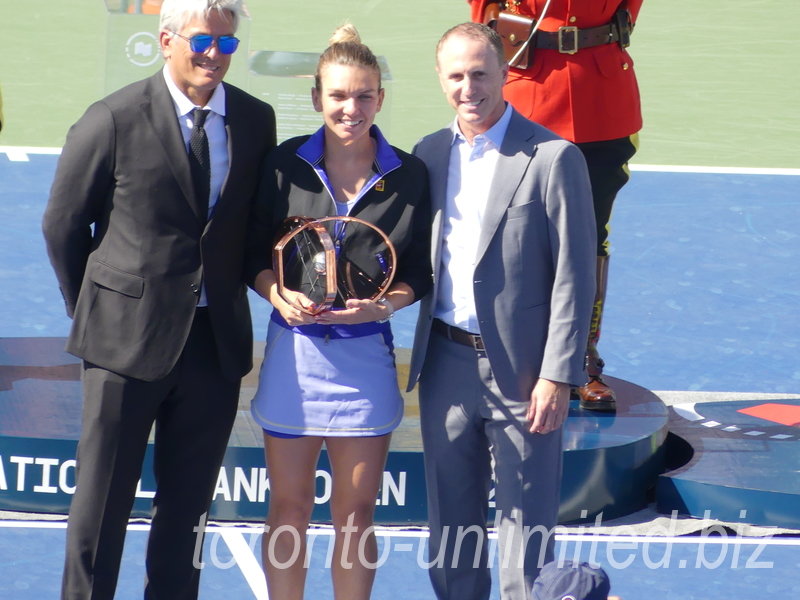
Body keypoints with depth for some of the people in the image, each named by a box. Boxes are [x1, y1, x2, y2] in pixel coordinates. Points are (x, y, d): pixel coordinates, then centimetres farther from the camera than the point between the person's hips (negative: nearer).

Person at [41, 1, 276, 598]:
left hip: (217, 342, 4)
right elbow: (63, 224, 2)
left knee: (189, 504, 11)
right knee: (102, 499, 3)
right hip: (128, 340, -3)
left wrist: (231, 296, 7)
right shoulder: (113, 120, -8)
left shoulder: (256, 120, 4)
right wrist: (91, 311, 6)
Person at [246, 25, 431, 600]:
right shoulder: (286, 164, 0)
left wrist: (385, 303, -16)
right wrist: (278, 293, -16)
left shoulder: (409, 175, 0)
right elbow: (254, 253, 4)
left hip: (366, 354, 0)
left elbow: (421, 271, 4)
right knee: (289, 508, 7)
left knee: (356, 514, 6)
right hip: (293, 351, 0)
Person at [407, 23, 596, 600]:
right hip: (446, 363, 5)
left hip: (521, 368, -5)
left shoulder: (553, 158, -9)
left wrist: (557, 377, -13)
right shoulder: (429, 154, 8)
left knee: (526, 527, 1)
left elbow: (573, 278, -10)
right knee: (450, 524, 15)